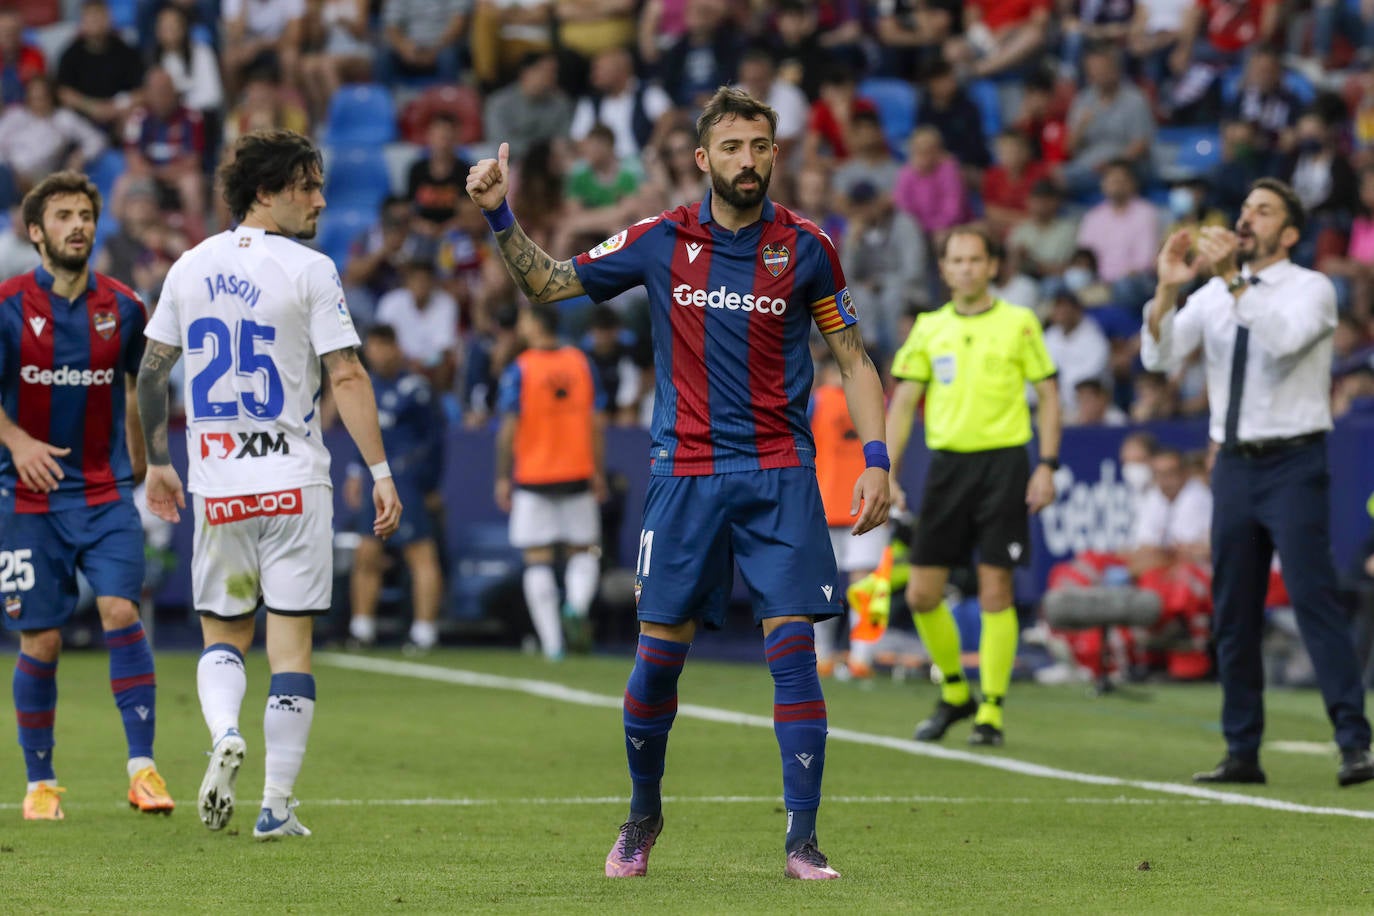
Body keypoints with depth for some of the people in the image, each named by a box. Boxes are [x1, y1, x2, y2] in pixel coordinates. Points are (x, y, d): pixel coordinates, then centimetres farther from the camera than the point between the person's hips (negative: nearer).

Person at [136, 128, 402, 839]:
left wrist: (158, 463, 22)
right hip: (294, 482, -3)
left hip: (217, 486, 3)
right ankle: (277, 806, 0)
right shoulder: (308, 270, -7)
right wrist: (380, 472, -9)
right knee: (290, 642, 2)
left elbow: (150, 373, 11)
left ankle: (224, 734, -15)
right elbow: (346, 378, -12)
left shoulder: (190, 267, 7)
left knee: (222, 634, 15)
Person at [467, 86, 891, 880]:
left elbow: (853, 360, 7)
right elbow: (549, 283, 11)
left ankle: (803, 842, -5)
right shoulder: (662, 241, 2)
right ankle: (643, 817, 25)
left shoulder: (806, 247, 0)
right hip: (684, 476, 1)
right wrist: (501, 217, -4)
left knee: (793, 648, -9)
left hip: (779, 477, -1)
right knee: (659, 654, 2)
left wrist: (876, 460, -3)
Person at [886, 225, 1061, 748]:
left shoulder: (1019, 323, 2)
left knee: (995, 591, -6)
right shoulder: (930, 328, 10)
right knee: (922, 593, 0)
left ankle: (991, 709, 2)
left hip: (1003, 462, -3)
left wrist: (1047, 465, -6)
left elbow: (1048, 394, 4)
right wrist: (887, 473, 4)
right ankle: (954, 693, 20)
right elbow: (903, 402, 12)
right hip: (947, 463, 3)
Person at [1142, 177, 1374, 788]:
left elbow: (1285, 338, -24)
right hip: (1235, 464, 5)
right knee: (1233, 615, 7)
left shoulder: (1311, 289, -3)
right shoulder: (1213, 296, 10)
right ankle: (1242, 753, 13)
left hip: (1294, 466, -5)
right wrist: (1167, 289, -15)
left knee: (1315, 601, -13)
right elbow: (1158, 355, -1)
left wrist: (1234, 280, -30)